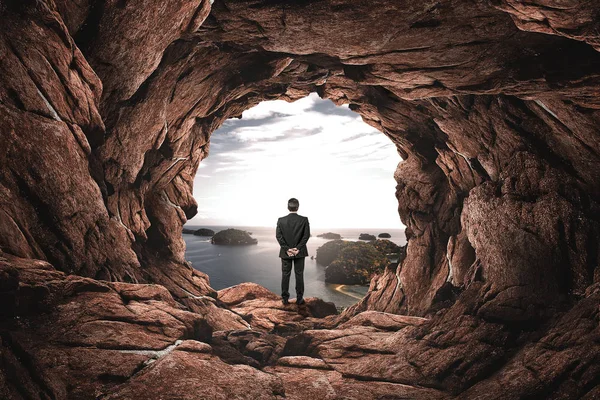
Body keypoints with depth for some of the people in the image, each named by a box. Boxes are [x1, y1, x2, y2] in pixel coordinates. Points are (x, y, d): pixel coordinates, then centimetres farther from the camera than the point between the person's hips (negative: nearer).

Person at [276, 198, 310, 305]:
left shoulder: (281, 220, -3)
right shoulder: (304, 220, -5)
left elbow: (278, 236, -8)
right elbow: (306, 235, -11)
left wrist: (287, 249, -8)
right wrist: (298, 248, -10)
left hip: (285, 252, 1)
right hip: (300, 252, -1)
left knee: (285, 275, 9)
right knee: (299, 275, 7)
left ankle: (285, 299, 14)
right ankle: (299, 299, 12)